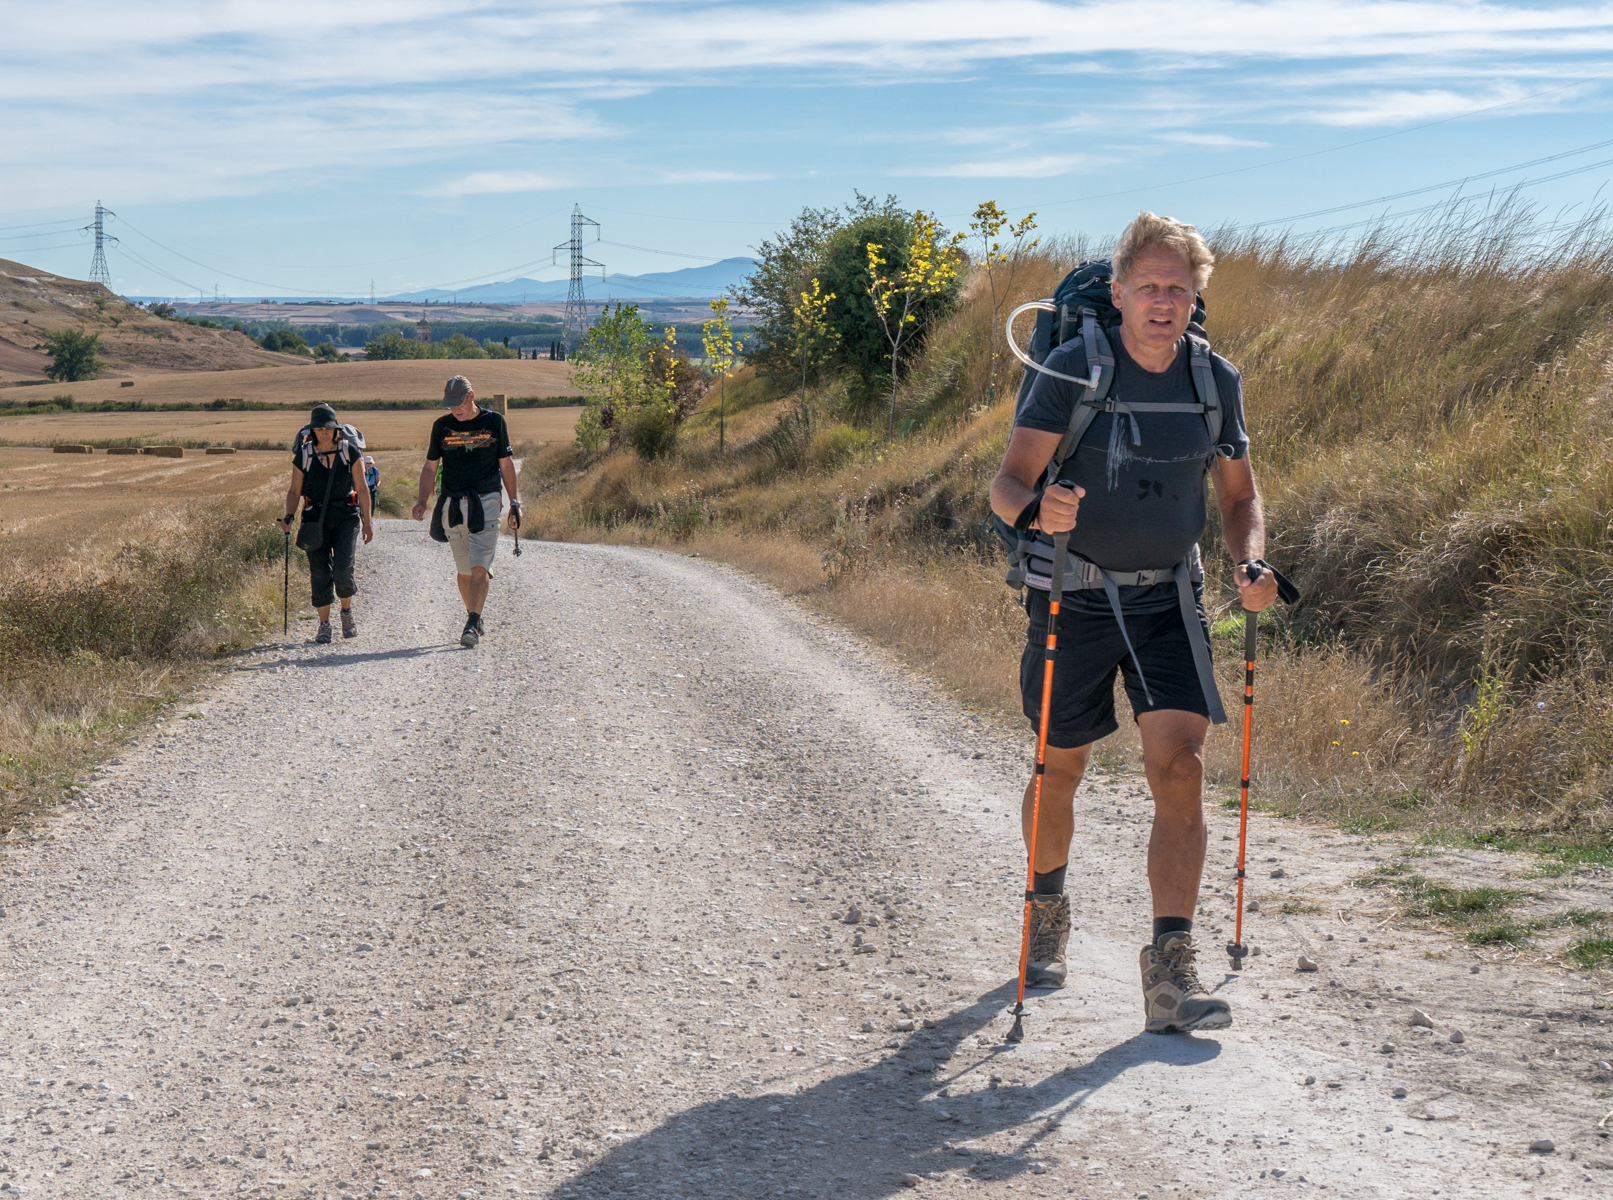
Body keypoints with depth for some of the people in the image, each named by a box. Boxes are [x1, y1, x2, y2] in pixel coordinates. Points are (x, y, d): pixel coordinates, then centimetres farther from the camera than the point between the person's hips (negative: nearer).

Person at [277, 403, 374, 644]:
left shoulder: (350, 451, -1)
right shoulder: (304, 455, 0)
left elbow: (362, 489, 4)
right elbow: (294, 491, 7)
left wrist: (367, 522, 4)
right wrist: (288, 516, -9)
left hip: (346, 517, -1)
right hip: (315, 519, 1)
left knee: (342, 570, -14)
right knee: (319, 574, 0)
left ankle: (347, 611, 14)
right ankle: (324, 624, 14)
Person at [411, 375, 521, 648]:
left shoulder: (494, 422, 2)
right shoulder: (442, 426, 7)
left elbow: (506, 464, 10)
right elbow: (430, 467, 11)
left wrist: (514, 502, 8)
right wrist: (423, 500, -3)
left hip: (486, 502, -2)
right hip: (452, 505, 3)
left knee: (480, 568, -13)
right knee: (464, 570, 7)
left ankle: (472, 626, -18)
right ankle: (475, 620, 22)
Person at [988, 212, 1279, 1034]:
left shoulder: (1216, 380, 0)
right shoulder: (1074, 369, -11)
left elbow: (1238, 495, 12)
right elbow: (1006, 484, -14)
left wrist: (1250, 565, -7)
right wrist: (1035, 508, -38)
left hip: (1169, 598, 2)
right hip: (1074, 596, -2)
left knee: (1180, 766, -13)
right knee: (1061, 768, 12)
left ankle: (1169, 973, -14)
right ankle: (1047, 913, 41)